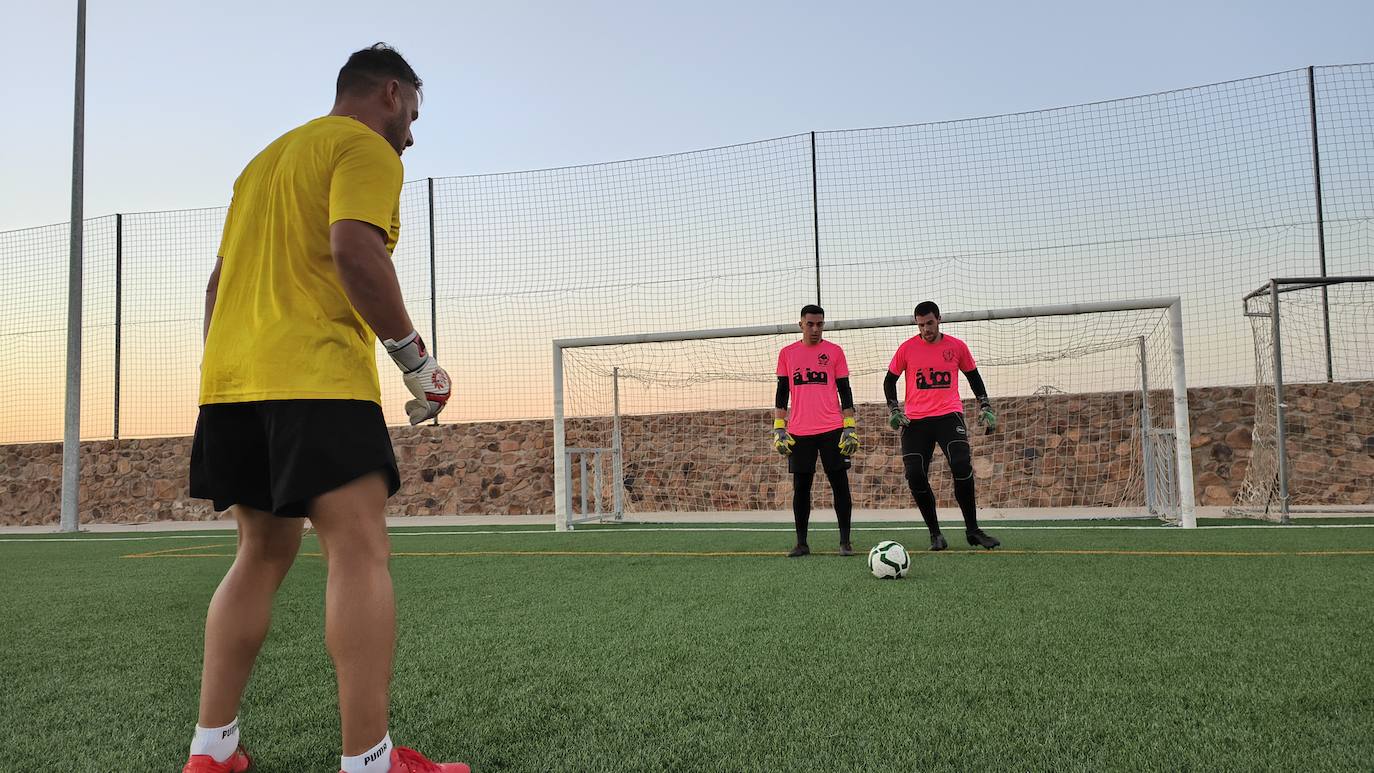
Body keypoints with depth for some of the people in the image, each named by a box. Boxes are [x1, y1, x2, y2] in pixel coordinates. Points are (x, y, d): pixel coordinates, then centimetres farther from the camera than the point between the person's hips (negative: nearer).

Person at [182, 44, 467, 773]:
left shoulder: (265, 159, 27)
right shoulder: (364, 147, 1)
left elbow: (219, 281, 25)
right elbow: (354, 250, -17)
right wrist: (414, 354, -10)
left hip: (231, 377, 9)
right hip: (316, 378, -9)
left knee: (263, 553, 13)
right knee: (360, 551, -10)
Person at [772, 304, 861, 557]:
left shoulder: (834, 352, 5)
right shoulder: (787, 353, 9)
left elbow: (845, 391, 6)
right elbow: (782, 393, 11)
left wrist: (850, 427, -1)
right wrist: (778, 428, 4)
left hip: (832, 430, -1)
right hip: (799, 432, 1)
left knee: (840, 484, -1)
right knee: (801, 487, 4)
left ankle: (845, 541, 8)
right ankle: (801, 543, 12)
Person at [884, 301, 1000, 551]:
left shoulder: (957, 346, 5)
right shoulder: (907, 348, 3)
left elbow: (973, 376, 18)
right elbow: (889, 381, 11)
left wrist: (985, 407, 13)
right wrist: (894, 410, 1)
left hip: (949, 415, -1)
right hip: (915, 420, 1)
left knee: (962, 465, -20)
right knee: (915, 475, -8)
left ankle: (972, 530, -5)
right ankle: (935, 534, 8)